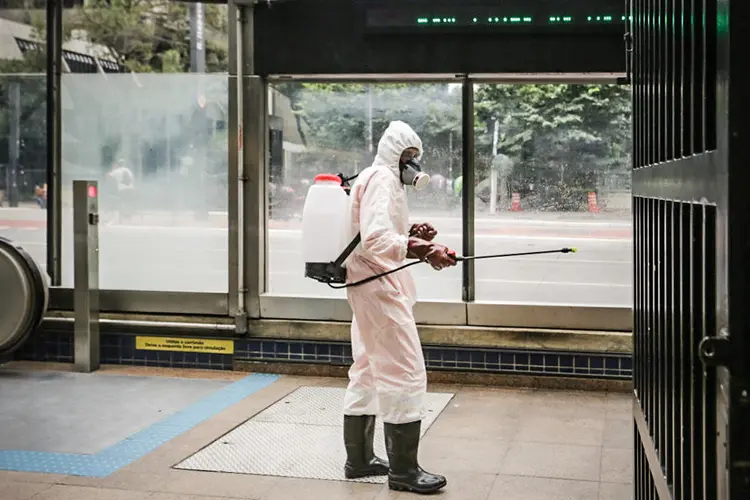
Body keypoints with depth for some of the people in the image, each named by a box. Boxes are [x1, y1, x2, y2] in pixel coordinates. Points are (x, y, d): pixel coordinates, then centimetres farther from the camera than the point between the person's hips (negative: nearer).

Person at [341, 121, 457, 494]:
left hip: (367, 289, 11)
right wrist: (417, 249, -42)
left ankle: (359, 459, 24)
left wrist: (409, 235, 4)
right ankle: (404, 470, -4)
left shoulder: (370, 179, 19)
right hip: (380, 287, -11)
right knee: (405, 373, -9)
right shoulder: (382, 179, -13)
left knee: (367, 371, 16)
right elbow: (374, 238, -28)